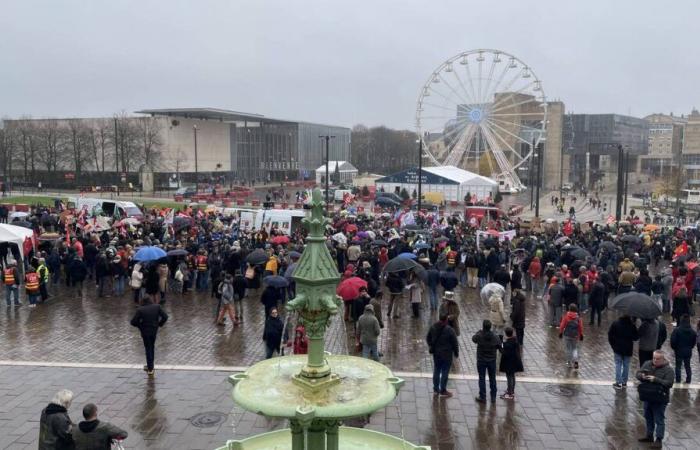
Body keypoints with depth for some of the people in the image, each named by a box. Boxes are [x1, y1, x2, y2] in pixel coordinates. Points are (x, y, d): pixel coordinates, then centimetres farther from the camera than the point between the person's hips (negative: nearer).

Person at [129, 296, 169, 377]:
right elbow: (165, 317, -13)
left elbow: (133, 322, -16)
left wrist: (140, 325, 1)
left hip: (145, 331, -2)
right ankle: (150, 365, 33)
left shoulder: (140, 310, -15)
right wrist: (159, 324, 1)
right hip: (154, 330, 2)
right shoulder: (157, 307, -10)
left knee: (148, 349, 10)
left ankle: (150, 369, 12)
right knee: (152, 347, 22)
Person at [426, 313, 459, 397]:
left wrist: (431, 347, 24)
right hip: (446, 354, -5)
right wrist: (456, 353, 2)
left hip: (436, 353, 5)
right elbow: (455, 343, -13)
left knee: (436, 371, 17)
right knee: (445, 372, 6)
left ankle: (435, 390, 26)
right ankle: (443, 391, 14)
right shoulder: (449, 330, -21)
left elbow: (428, 338, 9)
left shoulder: (433, 327, -4)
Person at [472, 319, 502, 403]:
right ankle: (493, 397, 25)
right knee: (492, 379, 15)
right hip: (492, 361, 2)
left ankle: (482, 397, 11)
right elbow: (500, 348, -2)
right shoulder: (496, 338, -13)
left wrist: (480, 331, 15)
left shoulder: (479, 336, -19)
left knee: (482, 379, 8)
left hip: (481, 361, -2)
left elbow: (473, 339, 5)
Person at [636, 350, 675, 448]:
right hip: (647, 397, 6)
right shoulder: (647, 364, 3)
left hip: (659, 400, -6)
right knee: (648, 418, 19)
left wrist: (656, 380, -29)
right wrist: (642, 376, -18)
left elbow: (669, 383, -21)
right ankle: (649, 436, 33)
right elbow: (638, 373, 4)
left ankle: (659, 440, 7)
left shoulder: (668, 370, -13)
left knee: (659, 420, 0)